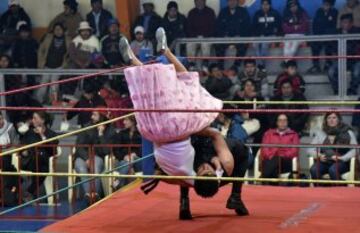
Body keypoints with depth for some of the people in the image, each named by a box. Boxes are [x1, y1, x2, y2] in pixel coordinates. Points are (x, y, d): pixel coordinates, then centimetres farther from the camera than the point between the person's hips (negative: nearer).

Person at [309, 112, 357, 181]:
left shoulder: (348, 133, 9)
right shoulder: (320, 133, 16)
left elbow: (354, 150, -1)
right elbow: (310, 149, 13)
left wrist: (342, 158, -15)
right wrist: (319, 155, -8)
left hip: (341, 162, -2)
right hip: (324, 162, 3)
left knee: (333, 170, -37)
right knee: (314, 169, -30)